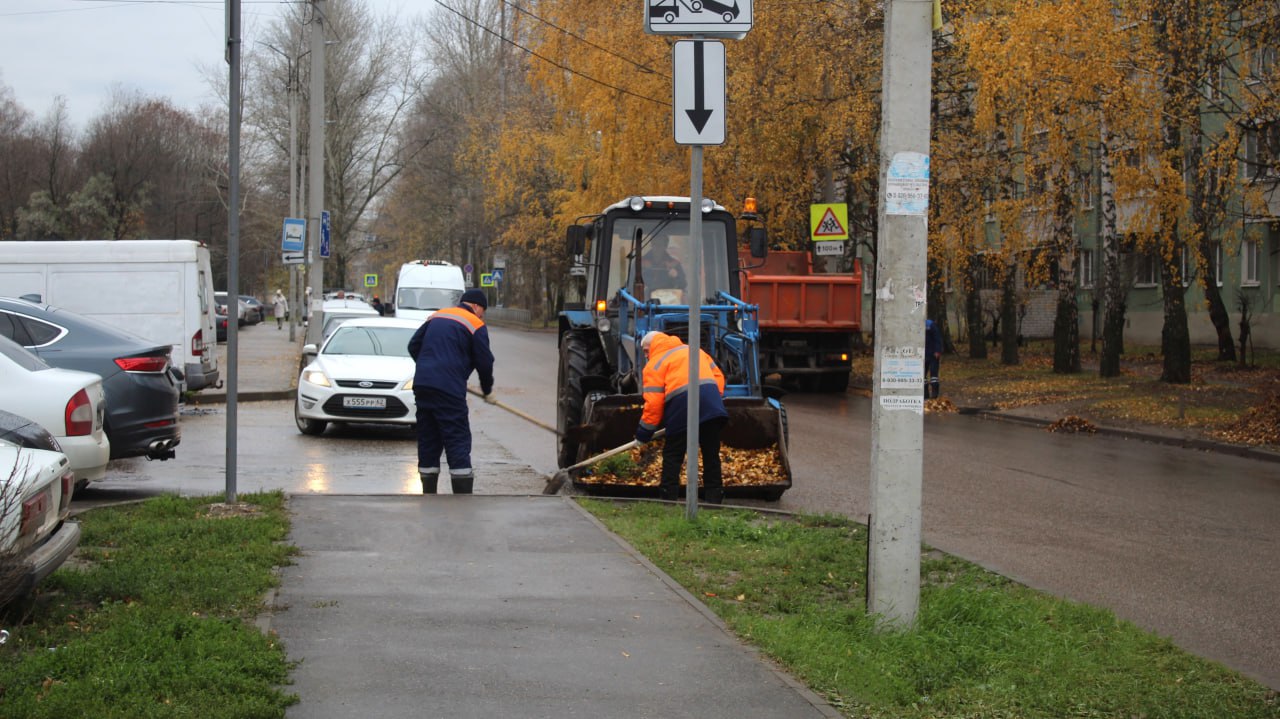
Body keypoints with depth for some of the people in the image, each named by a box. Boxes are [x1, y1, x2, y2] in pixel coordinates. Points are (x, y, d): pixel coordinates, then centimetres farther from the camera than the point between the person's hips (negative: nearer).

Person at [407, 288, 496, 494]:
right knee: (458, 441, -4)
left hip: (422, 384, 6)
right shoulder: (476, 325, 1)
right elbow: (484, 362, 1)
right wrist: (488, 391, 15)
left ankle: (428, 496, 17)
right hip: (449, 390, -6)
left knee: (427, 441, 13)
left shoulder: (435, 317, 19)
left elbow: (413, 346, 19)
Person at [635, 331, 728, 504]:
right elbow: (718, 376, 19)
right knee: (711, 454, 11)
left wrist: (644, 432, 7)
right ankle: (714, 498, 9)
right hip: (711, 404, 5)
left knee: (672, 456, 7)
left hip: (682, 405, -5)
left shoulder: (655, 363, 9)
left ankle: (667, 498, 3)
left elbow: (653, 402, 0)